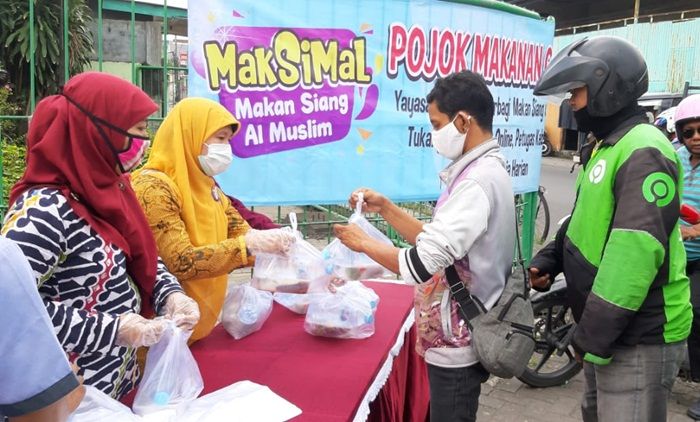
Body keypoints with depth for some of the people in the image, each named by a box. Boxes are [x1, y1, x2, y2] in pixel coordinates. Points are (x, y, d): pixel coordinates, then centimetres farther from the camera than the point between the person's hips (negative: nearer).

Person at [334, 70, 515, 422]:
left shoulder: (478, 181, -24)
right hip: (457, 336, 10)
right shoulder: (482, 172, 8)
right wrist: (385, 208, 3)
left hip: (456, 343, -10)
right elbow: (437, 241, 10)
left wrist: (363, 242, -14)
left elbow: (420, 264, -29)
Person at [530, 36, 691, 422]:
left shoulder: (643, 152, -20)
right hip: (607, 329, 10)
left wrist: (595, 334, -24)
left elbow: (637, 250, -27)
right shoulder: (606, 147, 13)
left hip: (637, 338, -10)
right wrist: (550, 259, 4)